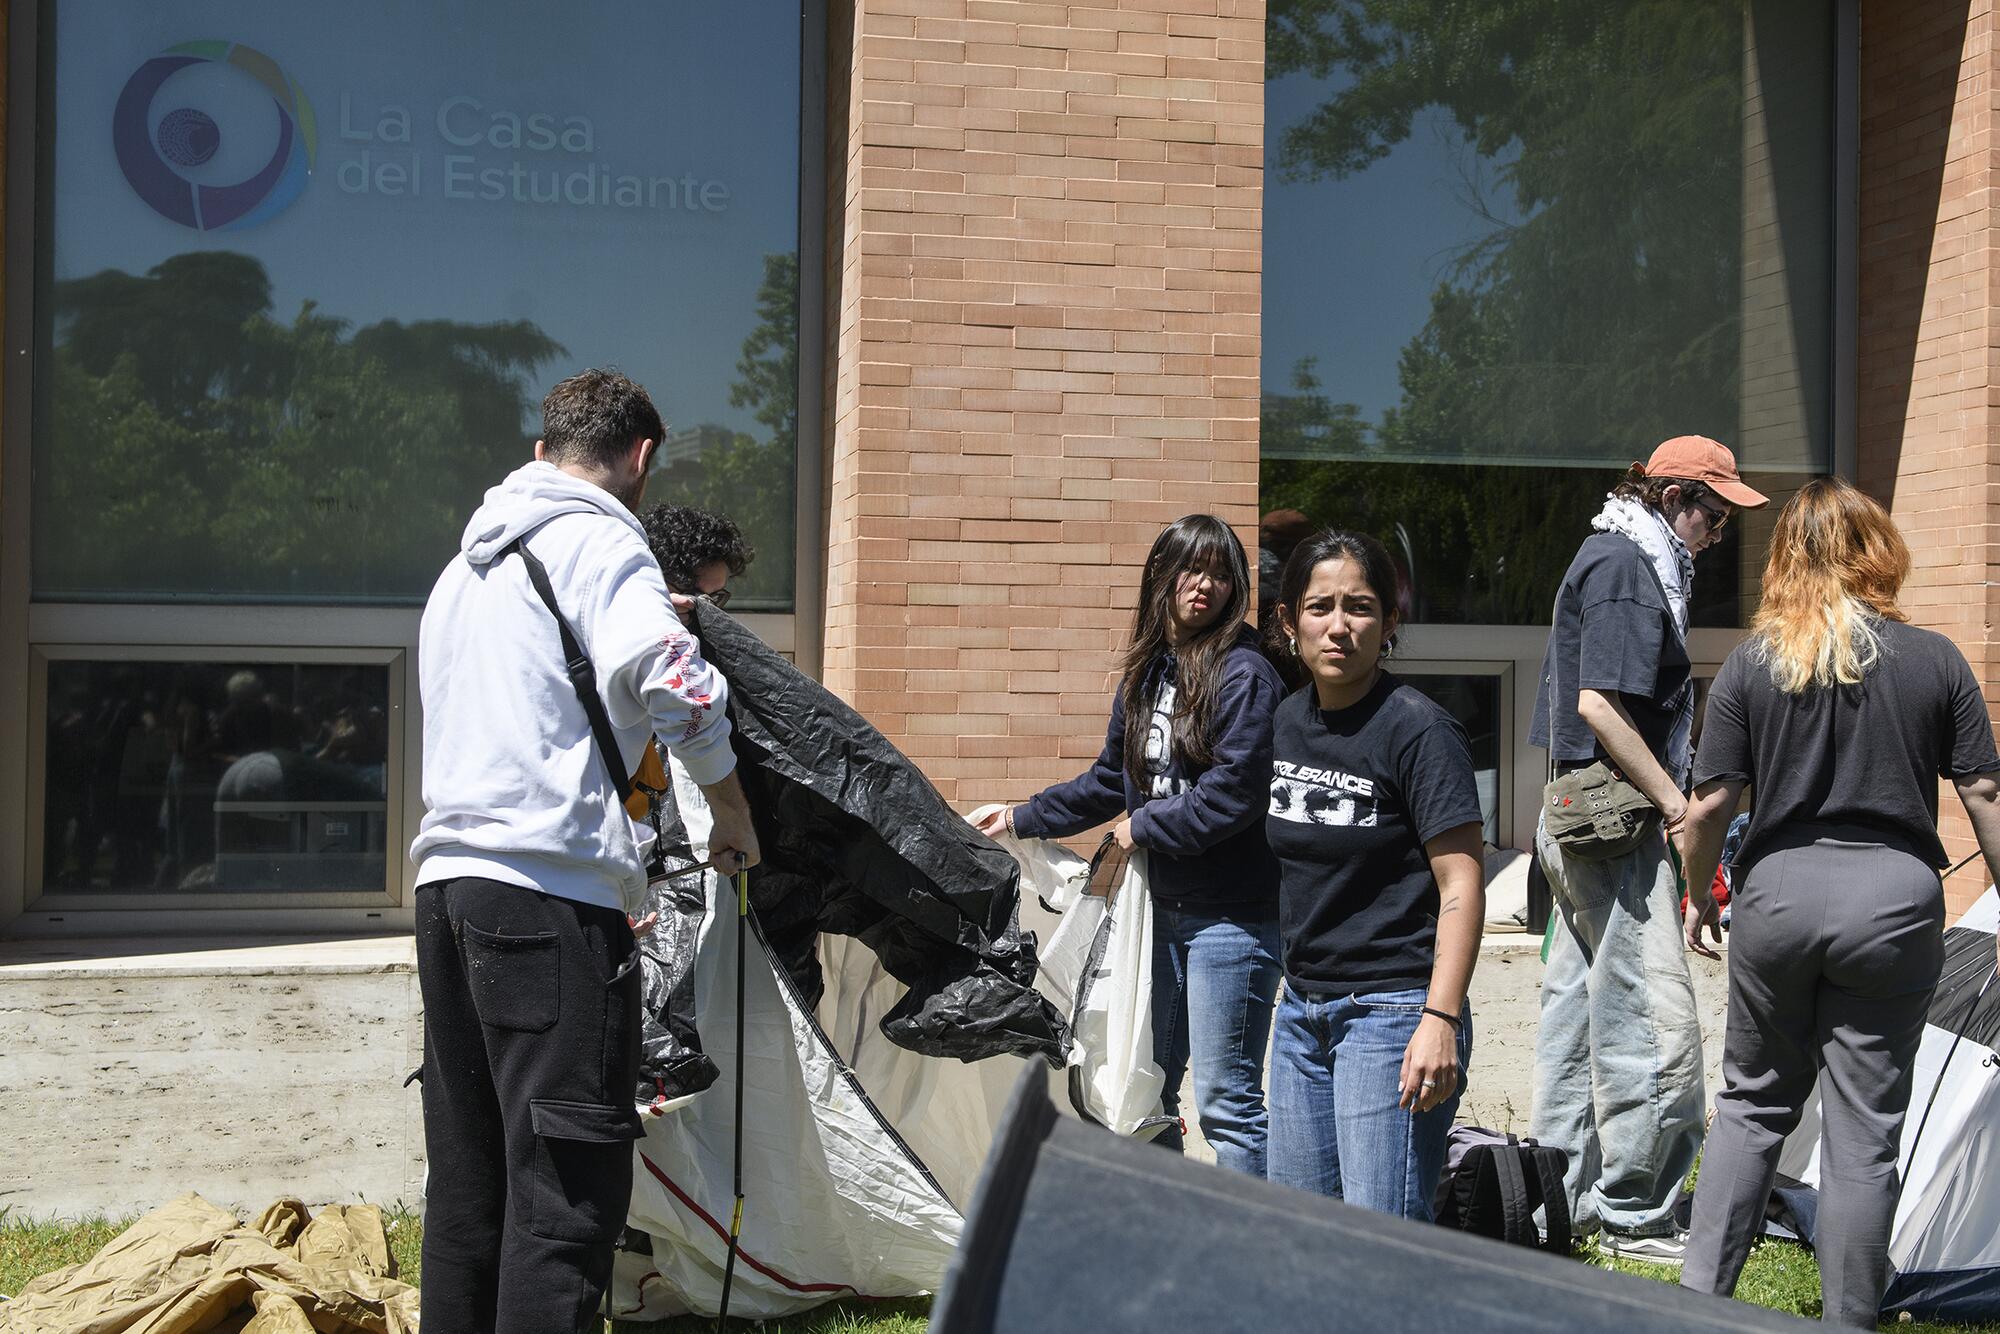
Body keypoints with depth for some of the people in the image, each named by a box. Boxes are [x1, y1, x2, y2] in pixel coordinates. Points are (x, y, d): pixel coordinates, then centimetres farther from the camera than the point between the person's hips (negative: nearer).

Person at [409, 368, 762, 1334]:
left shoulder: (467, 563, 24)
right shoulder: (601, 543, -3)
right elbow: (675, 682, -18)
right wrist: (734, 815, -5)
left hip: (446, 884, 9)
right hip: (553, 891, -9)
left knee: (467, 1179, 13)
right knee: (568, 1184, -7)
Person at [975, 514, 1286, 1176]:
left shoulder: (1244, 675, -12)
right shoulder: (1146, 672, 11)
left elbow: (1233, 795, -20)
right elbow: (1111, 780, 22)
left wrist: (1143, 826, -8)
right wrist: (1023, 818, 22)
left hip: (1230, 917, -8)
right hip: (1160, 905, 8)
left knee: (1225, 1100, -3)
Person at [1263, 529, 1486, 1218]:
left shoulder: (1418, 730, -12)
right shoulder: (1286, 722, 9)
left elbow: (1461, 883, -15)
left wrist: (1441, 1020, -23)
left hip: (1392, 1011, -7)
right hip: (1301, 1008, 7)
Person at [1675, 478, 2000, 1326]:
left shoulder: (1751, 664, 0)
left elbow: (1709, 804, -2)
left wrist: (1699, 897, 13)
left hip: (1778, 892, 1)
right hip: (1894, 901, 0)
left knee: (1751, 1105, 16)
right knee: (1864, 1132, 7)